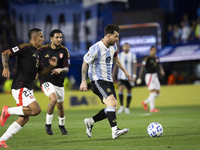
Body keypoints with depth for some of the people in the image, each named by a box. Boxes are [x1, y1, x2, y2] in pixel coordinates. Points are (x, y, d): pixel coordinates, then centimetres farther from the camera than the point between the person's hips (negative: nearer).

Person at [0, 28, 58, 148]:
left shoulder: (36, 52, 20)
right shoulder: (26, 48, -8)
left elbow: (41, 72, 25)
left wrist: (52, 66, 8)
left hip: (28, 89, 10)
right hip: (20, 87, -10)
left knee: (24, 118, 6)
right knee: (36, 110, -22)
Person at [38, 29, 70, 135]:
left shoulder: (64, 51, -1)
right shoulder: (43, 50, -5)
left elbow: (66, 69, -6)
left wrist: (60, 70, -26)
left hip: (59, 82, 3)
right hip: (46, 81, -3)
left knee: (60, 104, 12)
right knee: (54, 99, -25)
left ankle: (62, 125, 39)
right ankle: (48, 124, -7)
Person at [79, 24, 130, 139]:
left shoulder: (113, 46, 7)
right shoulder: (96, 49, -17)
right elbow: (85, 64, -8)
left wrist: (124, 71, 29)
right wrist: (84, 81, -12)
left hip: (109, 81, 9)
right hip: (98, 81, -8)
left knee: (113, 108, 1)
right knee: (112, 102, -27)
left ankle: (90, 122, 18)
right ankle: (115, 131, -33)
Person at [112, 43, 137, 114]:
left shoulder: (132, 56, 2)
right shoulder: (119, 55, 4)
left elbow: (135, 66, -2)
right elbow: (116, 66, 8)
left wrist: (134, 76, -12)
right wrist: (113, 76, 5)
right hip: (121, 76, 0)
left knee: (129, 92, 5)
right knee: (120, 90, -17)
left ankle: (127, 108, 15)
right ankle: (121, 106, -7)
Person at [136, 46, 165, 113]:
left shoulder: (156, 58, 14)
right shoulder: (147, 58, -8)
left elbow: (159, 66, 13)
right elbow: (142, 68, -10)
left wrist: (161, 70, -11)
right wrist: (139, 78, -15)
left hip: (155, 76, 8)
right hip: (149, 76, -8)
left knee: (157, 93, 8)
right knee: (153, 91, -14)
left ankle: (145, 102, 23)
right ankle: (152, 108, -11)